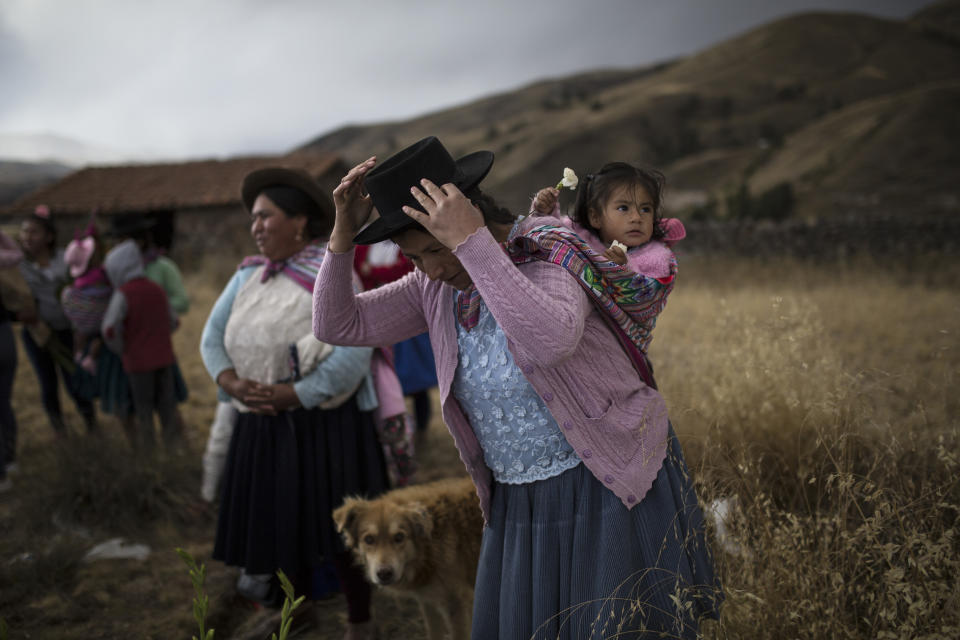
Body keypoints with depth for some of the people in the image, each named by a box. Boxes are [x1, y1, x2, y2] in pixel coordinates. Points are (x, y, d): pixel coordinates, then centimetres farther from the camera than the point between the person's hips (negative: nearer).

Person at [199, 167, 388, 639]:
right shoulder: (249, 274, 7)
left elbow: (352, 357, -21)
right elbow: (213, 336, 9)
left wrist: (290, 397, -21)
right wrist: (231, 383, -10)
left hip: (325, 427, -5)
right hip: (262, 428, 5)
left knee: (339, 529, 3)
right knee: (282, 524, 14)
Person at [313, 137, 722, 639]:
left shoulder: (549, 252, -20)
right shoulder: (440, 286, 0)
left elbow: (552, 340, -42)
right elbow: (336, 325, 1)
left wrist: (470, 240, -40)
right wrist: (345, 229, -12)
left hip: (613, 489, -6)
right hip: (522, 504, 6)